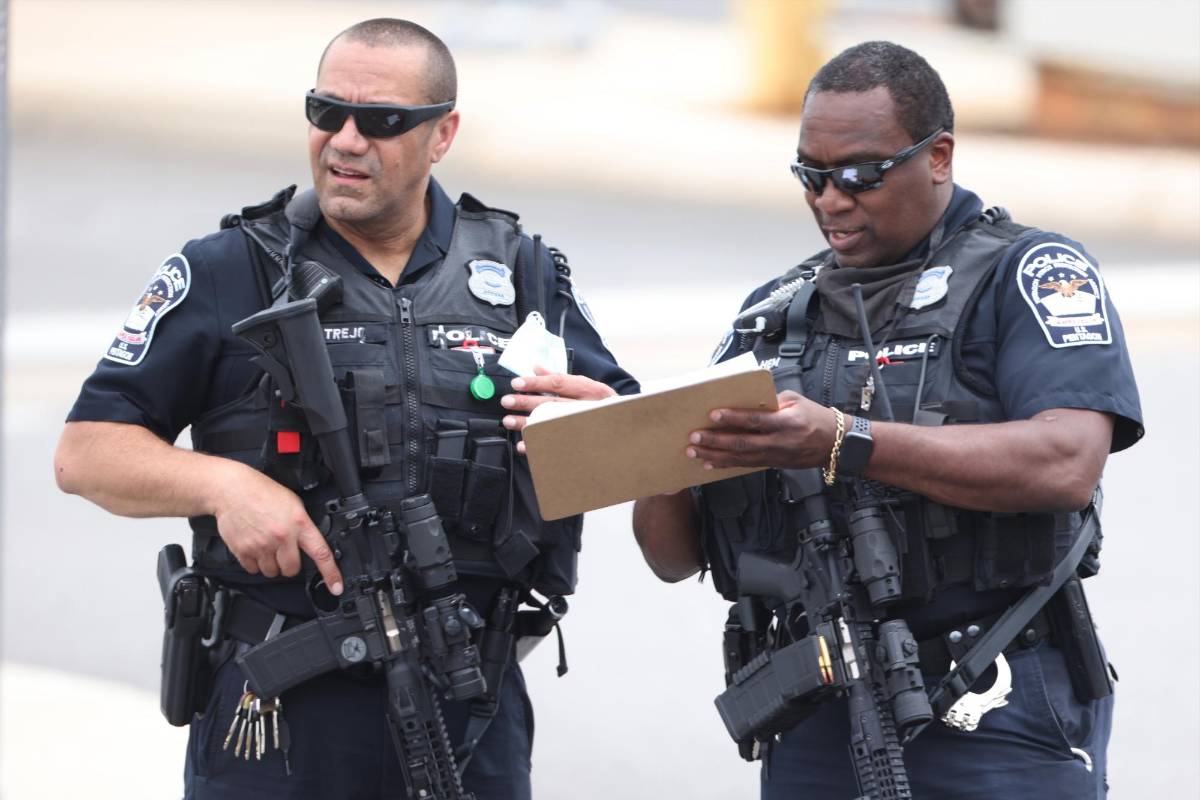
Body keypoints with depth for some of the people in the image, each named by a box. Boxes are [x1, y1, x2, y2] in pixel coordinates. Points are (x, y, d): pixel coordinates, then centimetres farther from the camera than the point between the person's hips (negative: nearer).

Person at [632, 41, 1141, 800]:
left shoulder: (1028, 274, -1)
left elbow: (1064, 466, -20)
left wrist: (843, 444, -27)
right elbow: (677, 557, 15)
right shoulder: (774, 311, 16)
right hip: (816, 728, 5)